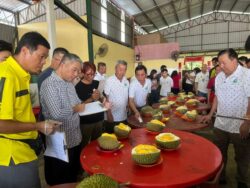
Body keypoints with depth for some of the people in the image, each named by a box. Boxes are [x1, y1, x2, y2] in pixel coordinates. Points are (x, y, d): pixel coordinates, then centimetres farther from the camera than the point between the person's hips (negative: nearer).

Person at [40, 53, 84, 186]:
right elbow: (56, 114, -29)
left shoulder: (69, 83, 9)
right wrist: (75, 109, -14)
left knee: (73, 176, 24)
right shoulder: (49, 84, -20)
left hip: (75, 139, 8)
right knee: (59, 181, 14)